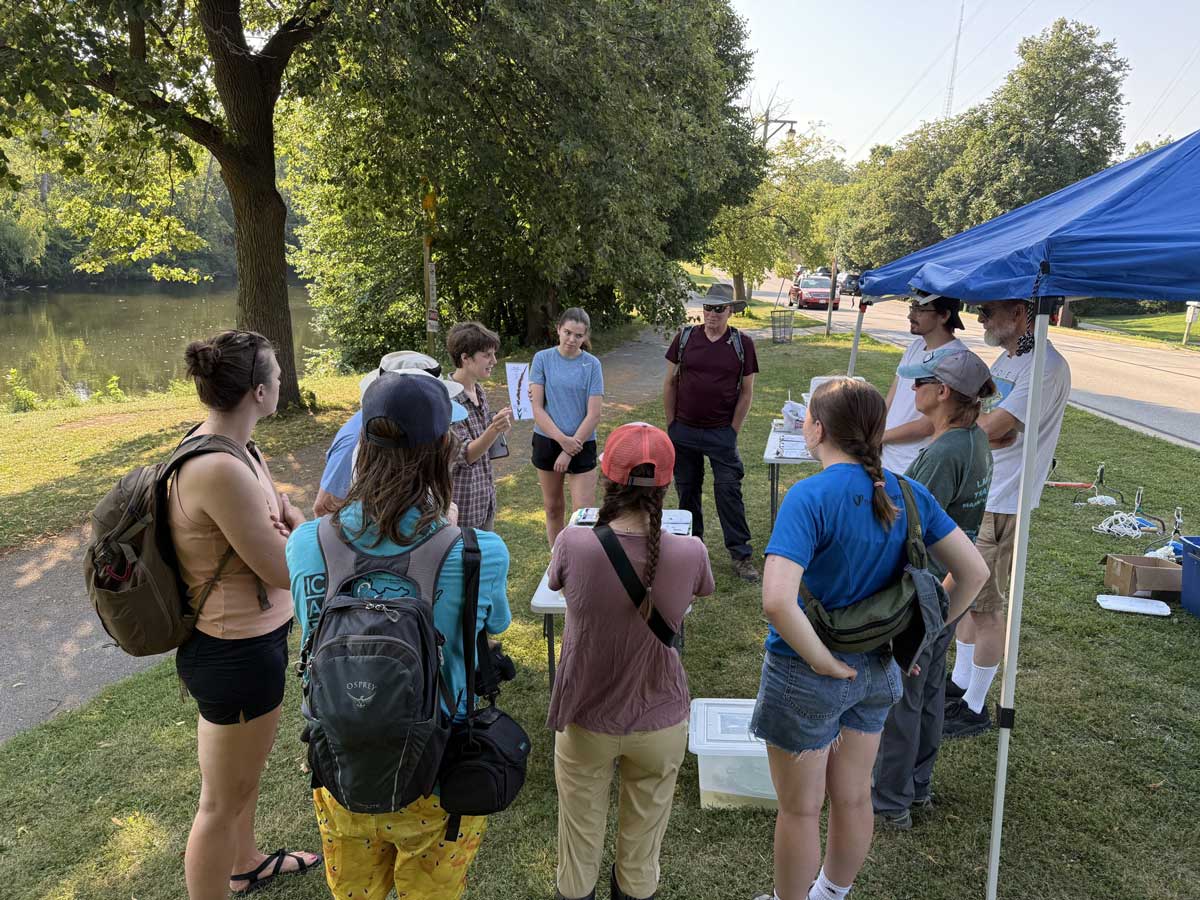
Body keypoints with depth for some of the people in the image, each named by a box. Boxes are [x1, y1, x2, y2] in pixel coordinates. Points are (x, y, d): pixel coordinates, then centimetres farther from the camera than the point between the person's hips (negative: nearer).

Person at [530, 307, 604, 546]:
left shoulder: (592, 364, -5)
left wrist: (570, 451, -11)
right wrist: (562, 439, -15)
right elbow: (537, 408, -6)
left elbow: (594, 414, -8)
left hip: (582, 444, -1)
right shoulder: (542, 359, -2)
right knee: (553, 508, 13)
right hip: (547, 441, 2)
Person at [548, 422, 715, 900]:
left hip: (585, 721, 0)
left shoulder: (573, 545, -26)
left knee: (580, 832, 25)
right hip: (660, 723, 1)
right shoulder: (689, 553, -23)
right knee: (643, 832, 26)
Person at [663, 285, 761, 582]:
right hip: (683, 430, 2)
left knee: (729, 491, -2)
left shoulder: (742, 343, -2)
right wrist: (672, 424, 3)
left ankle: (741, 555, 9)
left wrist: (732, 431, -3)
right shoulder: (685, 337, 1)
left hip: (721, 433, -2)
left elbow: (746, 392, 1)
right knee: (687, 490, 12)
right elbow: (670, 383, 6)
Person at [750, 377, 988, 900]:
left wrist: (822, 660, -22)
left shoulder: (810, 496, -26)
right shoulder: (908, 494, -7)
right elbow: (973, 572, 0)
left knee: (800, 810, 16)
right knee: (853, 798, 25)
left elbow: (776, 601, -37)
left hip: (807, 678, -6)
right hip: (877, 671, 7)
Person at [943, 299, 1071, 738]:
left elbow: (989, 429, -23)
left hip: (1002, 506, -9)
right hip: (972, 495, 9)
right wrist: (985, 427, -13)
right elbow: (989, 430, 9)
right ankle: (960, 683, 33)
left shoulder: (1046, 368, -18)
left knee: (987, 607, 2)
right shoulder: (1006, 360, 13)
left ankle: (975, 708, 16)